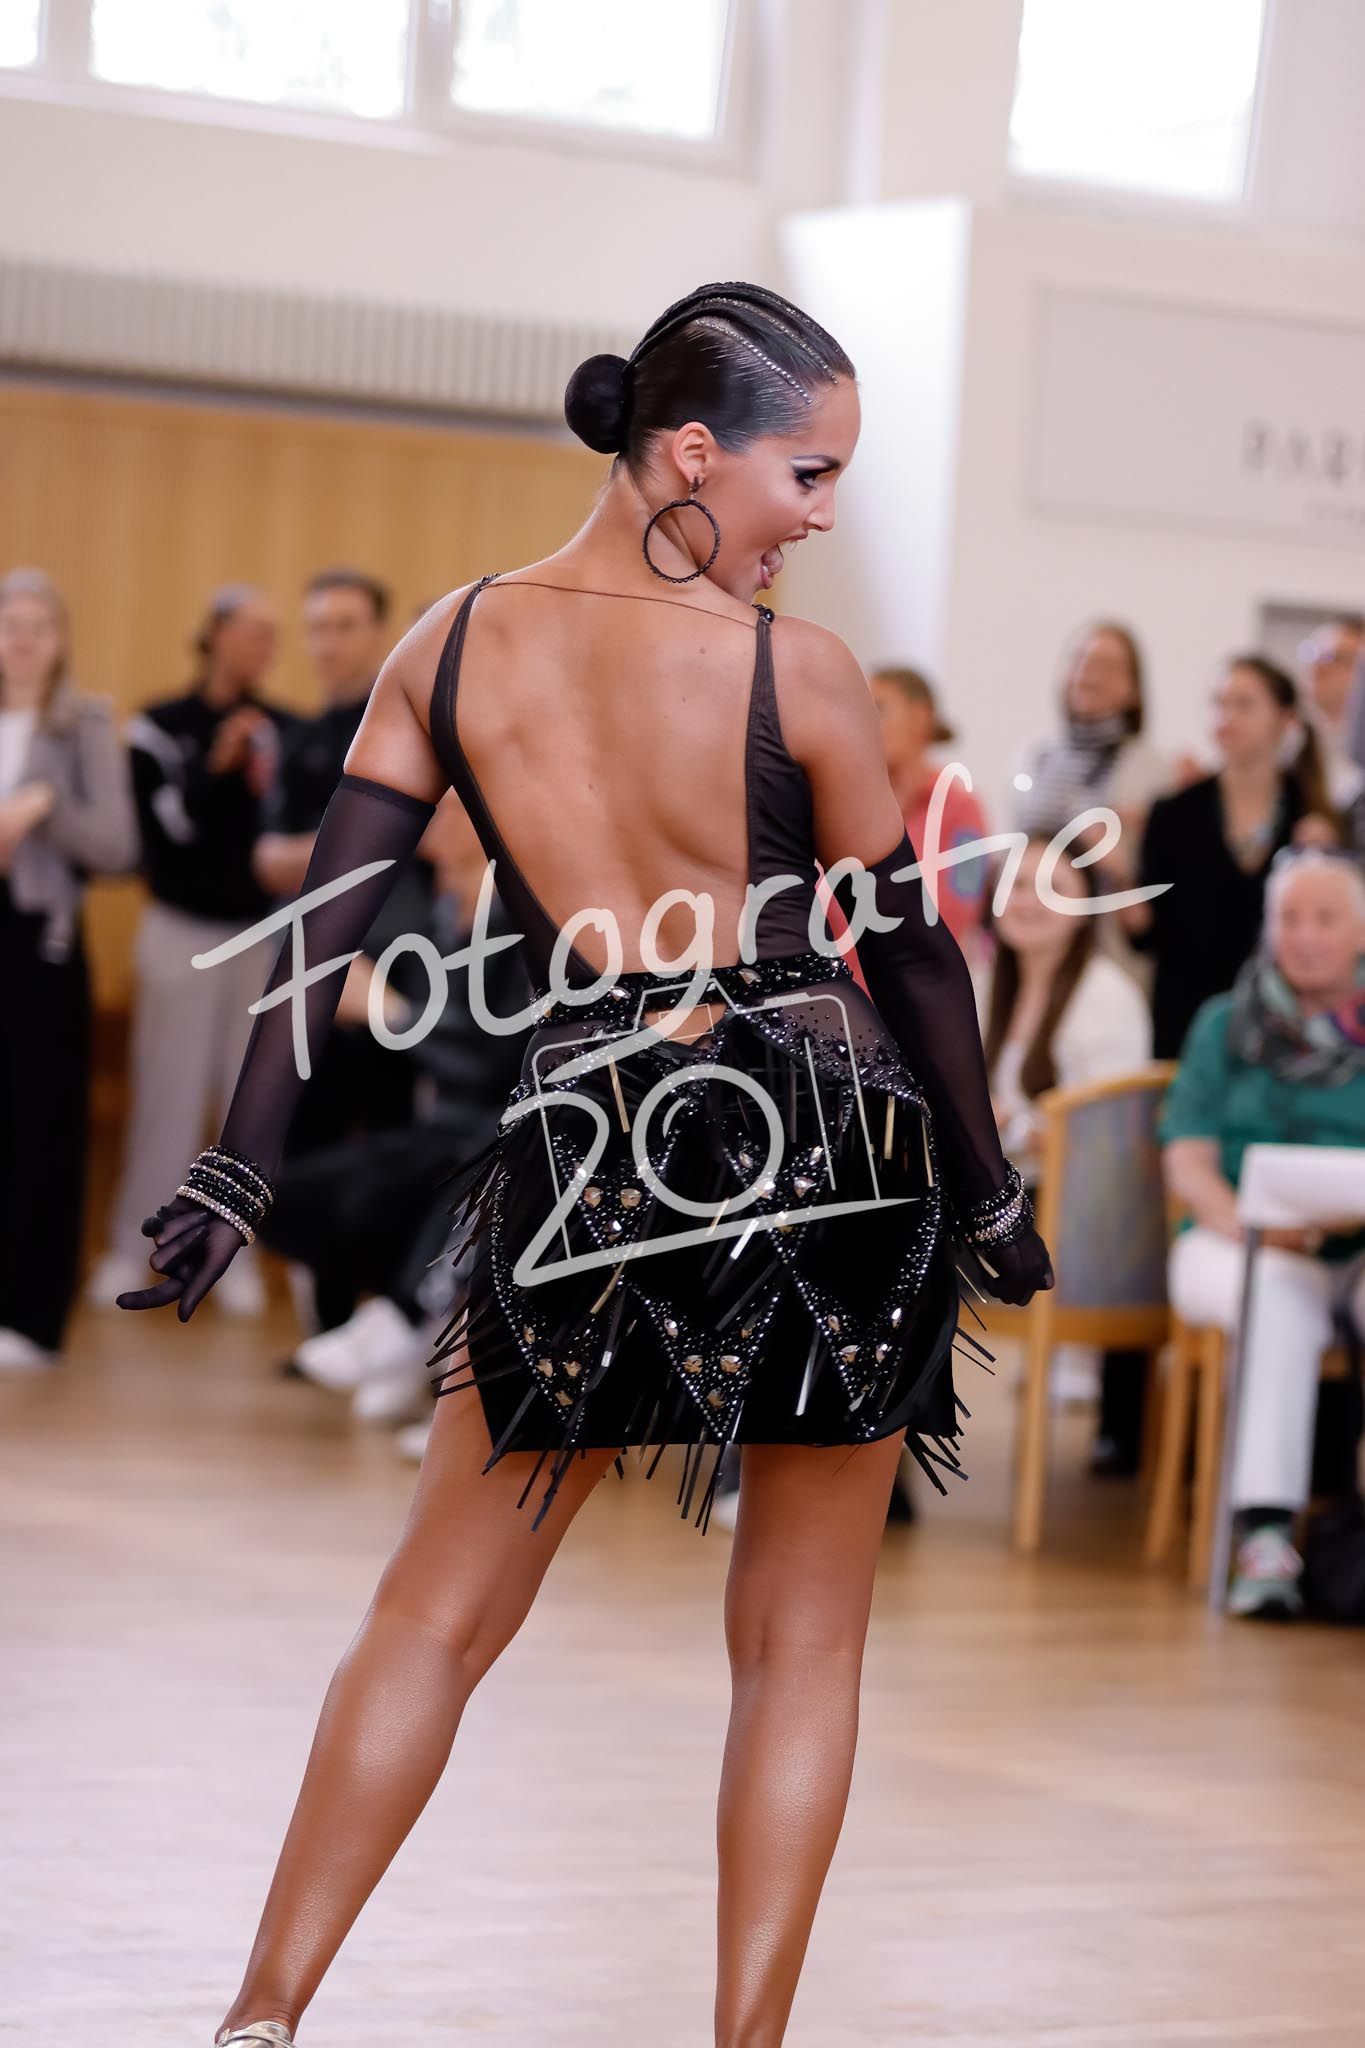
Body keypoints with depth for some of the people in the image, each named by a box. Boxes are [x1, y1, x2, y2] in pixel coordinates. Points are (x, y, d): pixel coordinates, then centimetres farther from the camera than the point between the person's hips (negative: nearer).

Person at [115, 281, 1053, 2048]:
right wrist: (991, 1203, 10)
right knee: (802, 1637, 9)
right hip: (824, 1148, -2)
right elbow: (910, 953, -1)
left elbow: (326, 917, 3)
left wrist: (238, 1175, 8)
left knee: (437, 1615, 13)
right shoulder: (796, 672, -8)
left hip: (587, 1153, 3)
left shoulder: (455, 644, 1)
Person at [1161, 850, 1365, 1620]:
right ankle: (1265, 1535, -45)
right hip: (1236, 1243, 0)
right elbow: (1187, 1159, 6)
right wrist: (1245, 1222, -15)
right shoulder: (1226, 1024, 17)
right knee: (1282, 1297, -36)